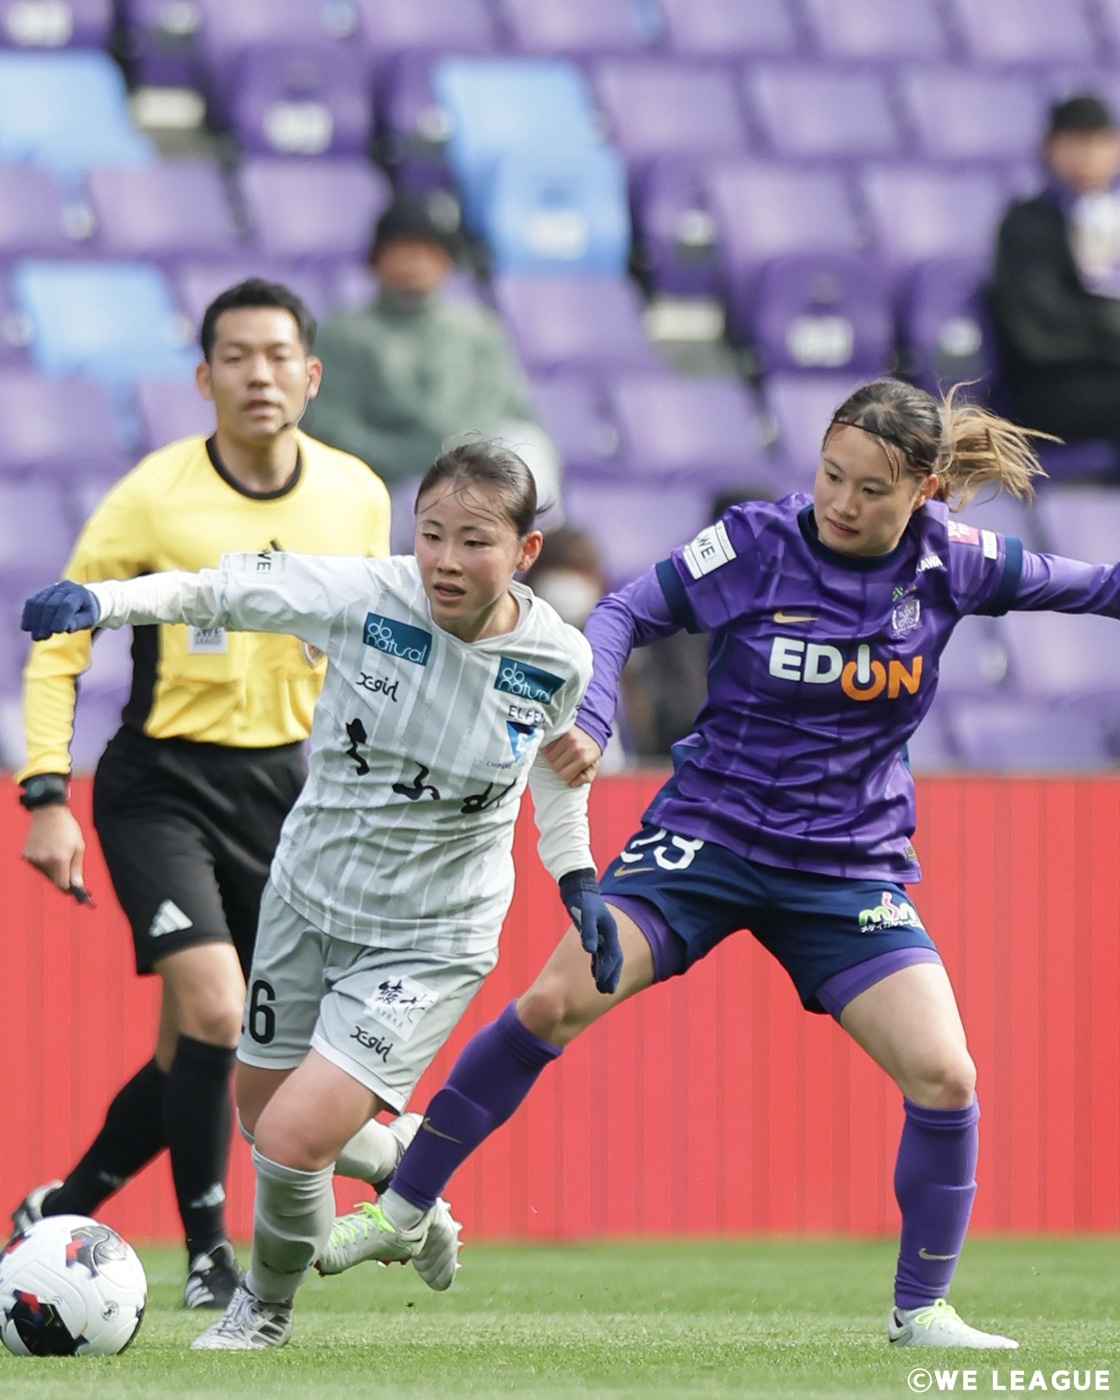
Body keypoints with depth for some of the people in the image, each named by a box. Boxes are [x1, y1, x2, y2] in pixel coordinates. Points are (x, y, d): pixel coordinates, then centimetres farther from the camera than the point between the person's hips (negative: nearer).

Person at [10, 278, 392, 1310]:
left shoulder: (358, 499, -1)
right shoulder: (154, 498, -13)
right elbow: (58, 644, -5)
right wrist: (46, 796, -13)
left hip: (285, 787, 4)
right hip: (161, 785, -4)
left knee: (199, 1047, 6)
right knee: (213, 1011, -19)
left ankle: (62, 1212, 26)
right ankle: (208, 1254, -5)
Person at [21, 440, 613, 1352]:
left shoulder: (559, 662, -15)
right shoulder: (364, 598, -20)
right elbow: (217, 589, -12)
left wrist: (576, 875, 10)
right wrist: (101, 601, -28)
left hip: (429, 939, -3)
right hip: (310, 895, 3)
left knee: (297, 1137, -15)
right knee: (260, 1108, 18)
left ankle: (268, 1304, 18)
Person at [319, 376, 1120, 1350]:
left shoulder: (950, 567, -4)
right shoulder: (756, 545, -11)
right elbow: (628, 613, -7)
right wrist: (589, 719, -23)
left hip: (852, 868, 2)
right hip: (710, 831, -2)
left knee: (945, 1077, -13)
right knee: (555, 1002, -16)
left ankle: (921, 1311, 7)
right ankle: (401, 1212, 0)